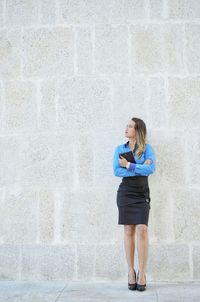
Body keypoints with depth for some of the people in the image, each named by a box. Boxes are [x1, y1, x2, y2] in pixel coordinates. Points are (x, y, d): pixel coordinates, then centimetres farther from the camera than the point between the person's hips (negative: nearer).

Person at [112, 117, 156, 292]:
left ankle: (142, 272, -4)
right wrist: (139, 169, -10)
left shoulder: (147, 148, 3)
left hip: (142, 194, -1)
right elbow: (117, 171, -3)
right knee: (128, 231, 0)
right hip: (125, 192, 2)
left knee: (142, 229, -14)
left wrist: (128, 165, -10)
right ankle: (131, 271, 8)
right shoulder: (120, 149, 9)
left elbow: (151, 169, -12)